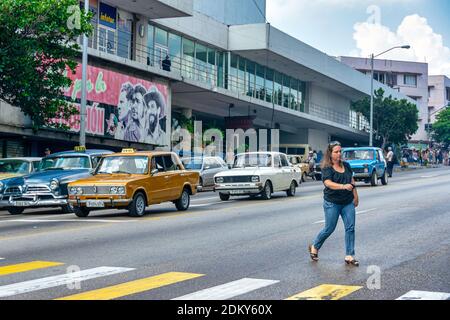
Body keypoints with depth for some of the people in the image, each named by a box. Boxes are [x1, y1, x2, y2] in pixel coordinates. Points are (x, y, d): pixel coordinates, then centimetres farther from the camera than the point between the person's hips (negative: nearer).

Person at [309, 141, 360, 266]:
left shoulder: (346, 165, 6)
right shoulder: (327, 169, -12)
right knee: (329, 229, 3)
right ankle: (314, 247, 27)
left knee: (350, 228, -1)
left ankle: (349, 256, 5)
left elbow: (352, 181, 17)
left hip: (348, 203, 5)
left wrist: (356, 196, 17)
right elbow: (328, 183, -29)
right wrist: (343, 186, -44)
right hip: (332, 203, -5)